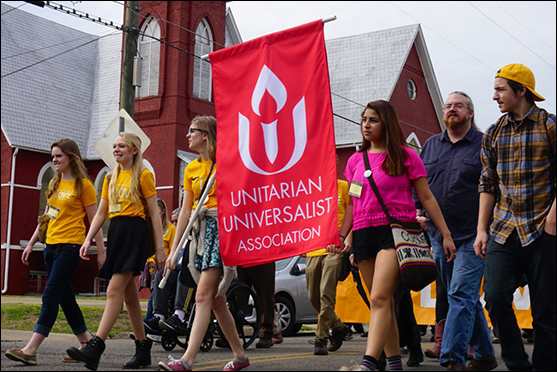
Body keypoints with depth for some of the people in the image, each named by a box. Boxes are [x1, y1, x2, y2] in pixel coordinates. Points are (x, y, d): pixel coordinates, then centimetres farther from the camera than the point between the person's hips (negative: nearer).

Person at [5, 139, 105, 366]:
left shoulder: (83, 185, -4)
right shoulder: (54, 184, 16)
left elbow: (94, 220, -5)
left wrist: (101, 251, -7)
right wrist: (31, 243, 18)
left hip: (71, 245, -8)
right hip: (52, 245, 8)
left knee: (50, 296, -13)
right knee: (65, 297, 9)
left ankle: (30, 350, -17)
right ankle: (86, 344, 19)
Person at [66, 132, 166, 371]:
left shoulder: (143, 175, 1)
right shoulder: (111, 178, 20)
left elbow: (154, 213, -2)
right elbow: (101, 212, 18)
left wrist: (160, 247, -6)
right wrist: (88, 240, 5)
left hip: (134, 232, -7)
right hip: (115, 232, 7)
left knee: (114, 290, -17)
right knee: (129, 295, 8)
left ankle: (95, 348, -25)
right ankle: (143, 350, 15)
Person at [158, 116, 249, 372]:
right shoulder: (191, 169, 17)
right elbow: (185, 211, 14)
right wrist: (174, 249, 11)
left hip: (222, 228, -7)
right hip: (200, 232, 7)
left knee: (203, 296, -15)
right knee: (216, 300, 7)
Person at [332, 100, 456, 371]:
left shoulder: (405, 156, 5)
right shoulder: (355, 160, 17)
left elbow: (427, 198, 6)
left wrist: (446, 234, 4)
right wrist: (341, 235, 8)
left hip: (395, 228, -5)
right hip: (363, 234, 5)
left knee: (380, 298, -20)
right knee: (384, 303, 7)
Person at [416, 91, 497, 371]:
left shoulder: (485, 144, 1)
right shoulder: (431, 145, 15)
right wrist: (418, 210, 7)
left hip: (472, 235, -5)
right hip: (439, 234, 5)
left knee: (461, 295, -13)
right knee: (467, 297, 12)